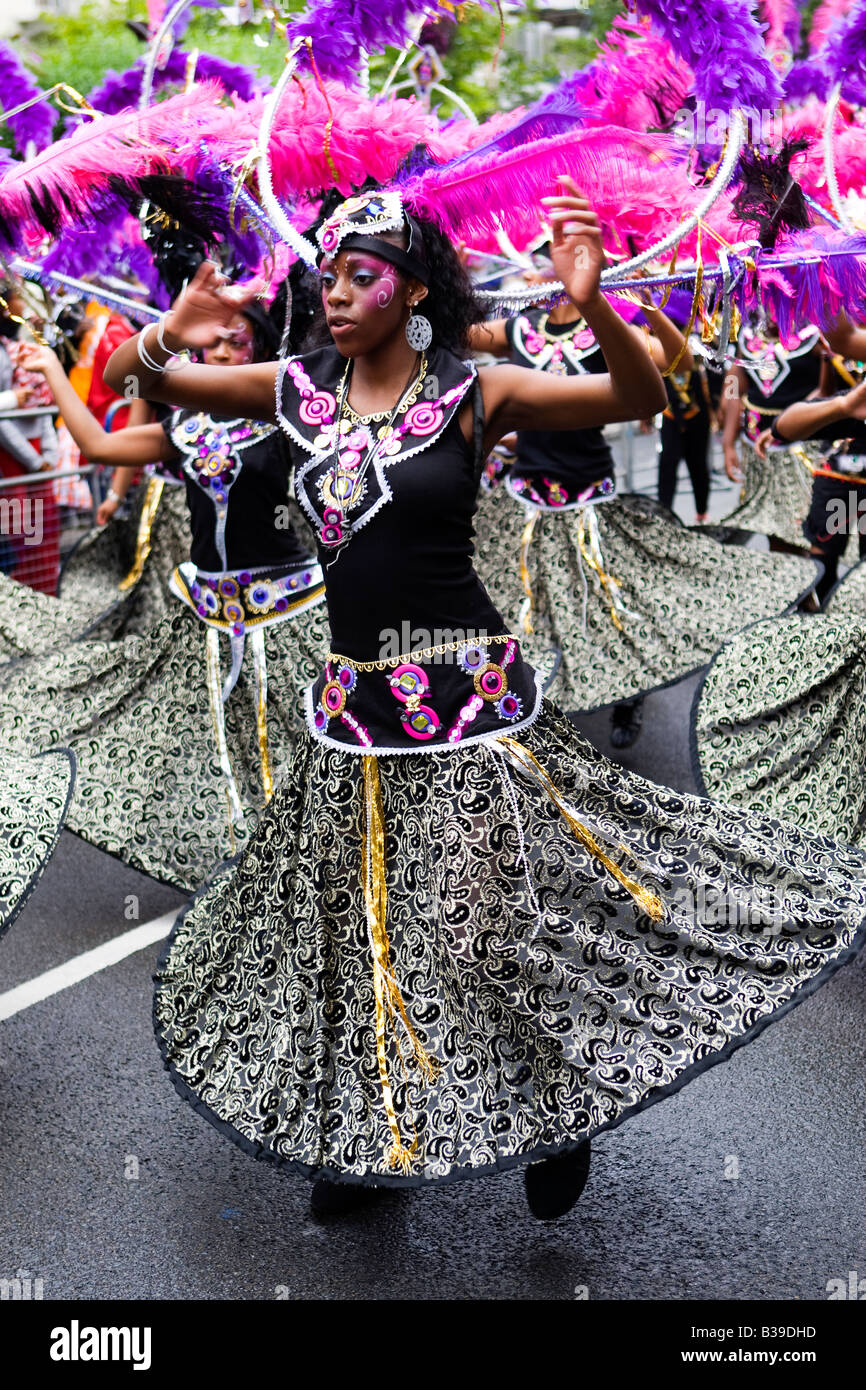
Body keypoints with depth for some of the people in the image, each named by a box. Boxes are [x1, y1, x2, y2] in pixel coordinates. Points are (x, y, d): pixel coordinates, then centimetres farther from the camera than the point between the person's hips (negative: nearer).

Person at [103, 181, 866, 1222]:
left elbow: (639, 398, -15)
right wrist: (164, 339, -13)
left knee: (494, 923, 0)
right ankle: (365, 1133, 41)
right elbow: (138, 378, 9)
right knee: (351, 930, 17)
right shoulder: (300, 389, 4)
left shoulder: (472, 394, -7)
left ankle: (559, 1119, 30)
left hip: (462, 694, -5)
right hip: (352, 698, 5)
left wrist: (592, 306, -34)